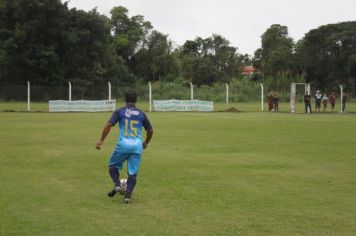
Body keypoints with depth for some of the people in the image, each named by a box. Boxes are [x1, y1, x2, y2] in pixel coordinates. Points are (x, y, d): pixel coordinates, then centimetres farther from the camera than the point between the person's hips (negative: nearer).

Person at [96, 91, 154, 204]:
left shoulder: (120, 111, 5)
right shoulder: (141, 114, 12)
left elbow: (109, 125, -6)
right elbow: (150, 130, 16)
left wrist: (101, 140, -3)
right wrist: (146, 143, 33)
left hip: (123, 145, -2)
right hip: (137, 146, 2)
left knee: (113, 165, 18)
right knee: (132, 173, 7)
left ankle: (117, 185, -3)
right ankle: (127, 195, -5)